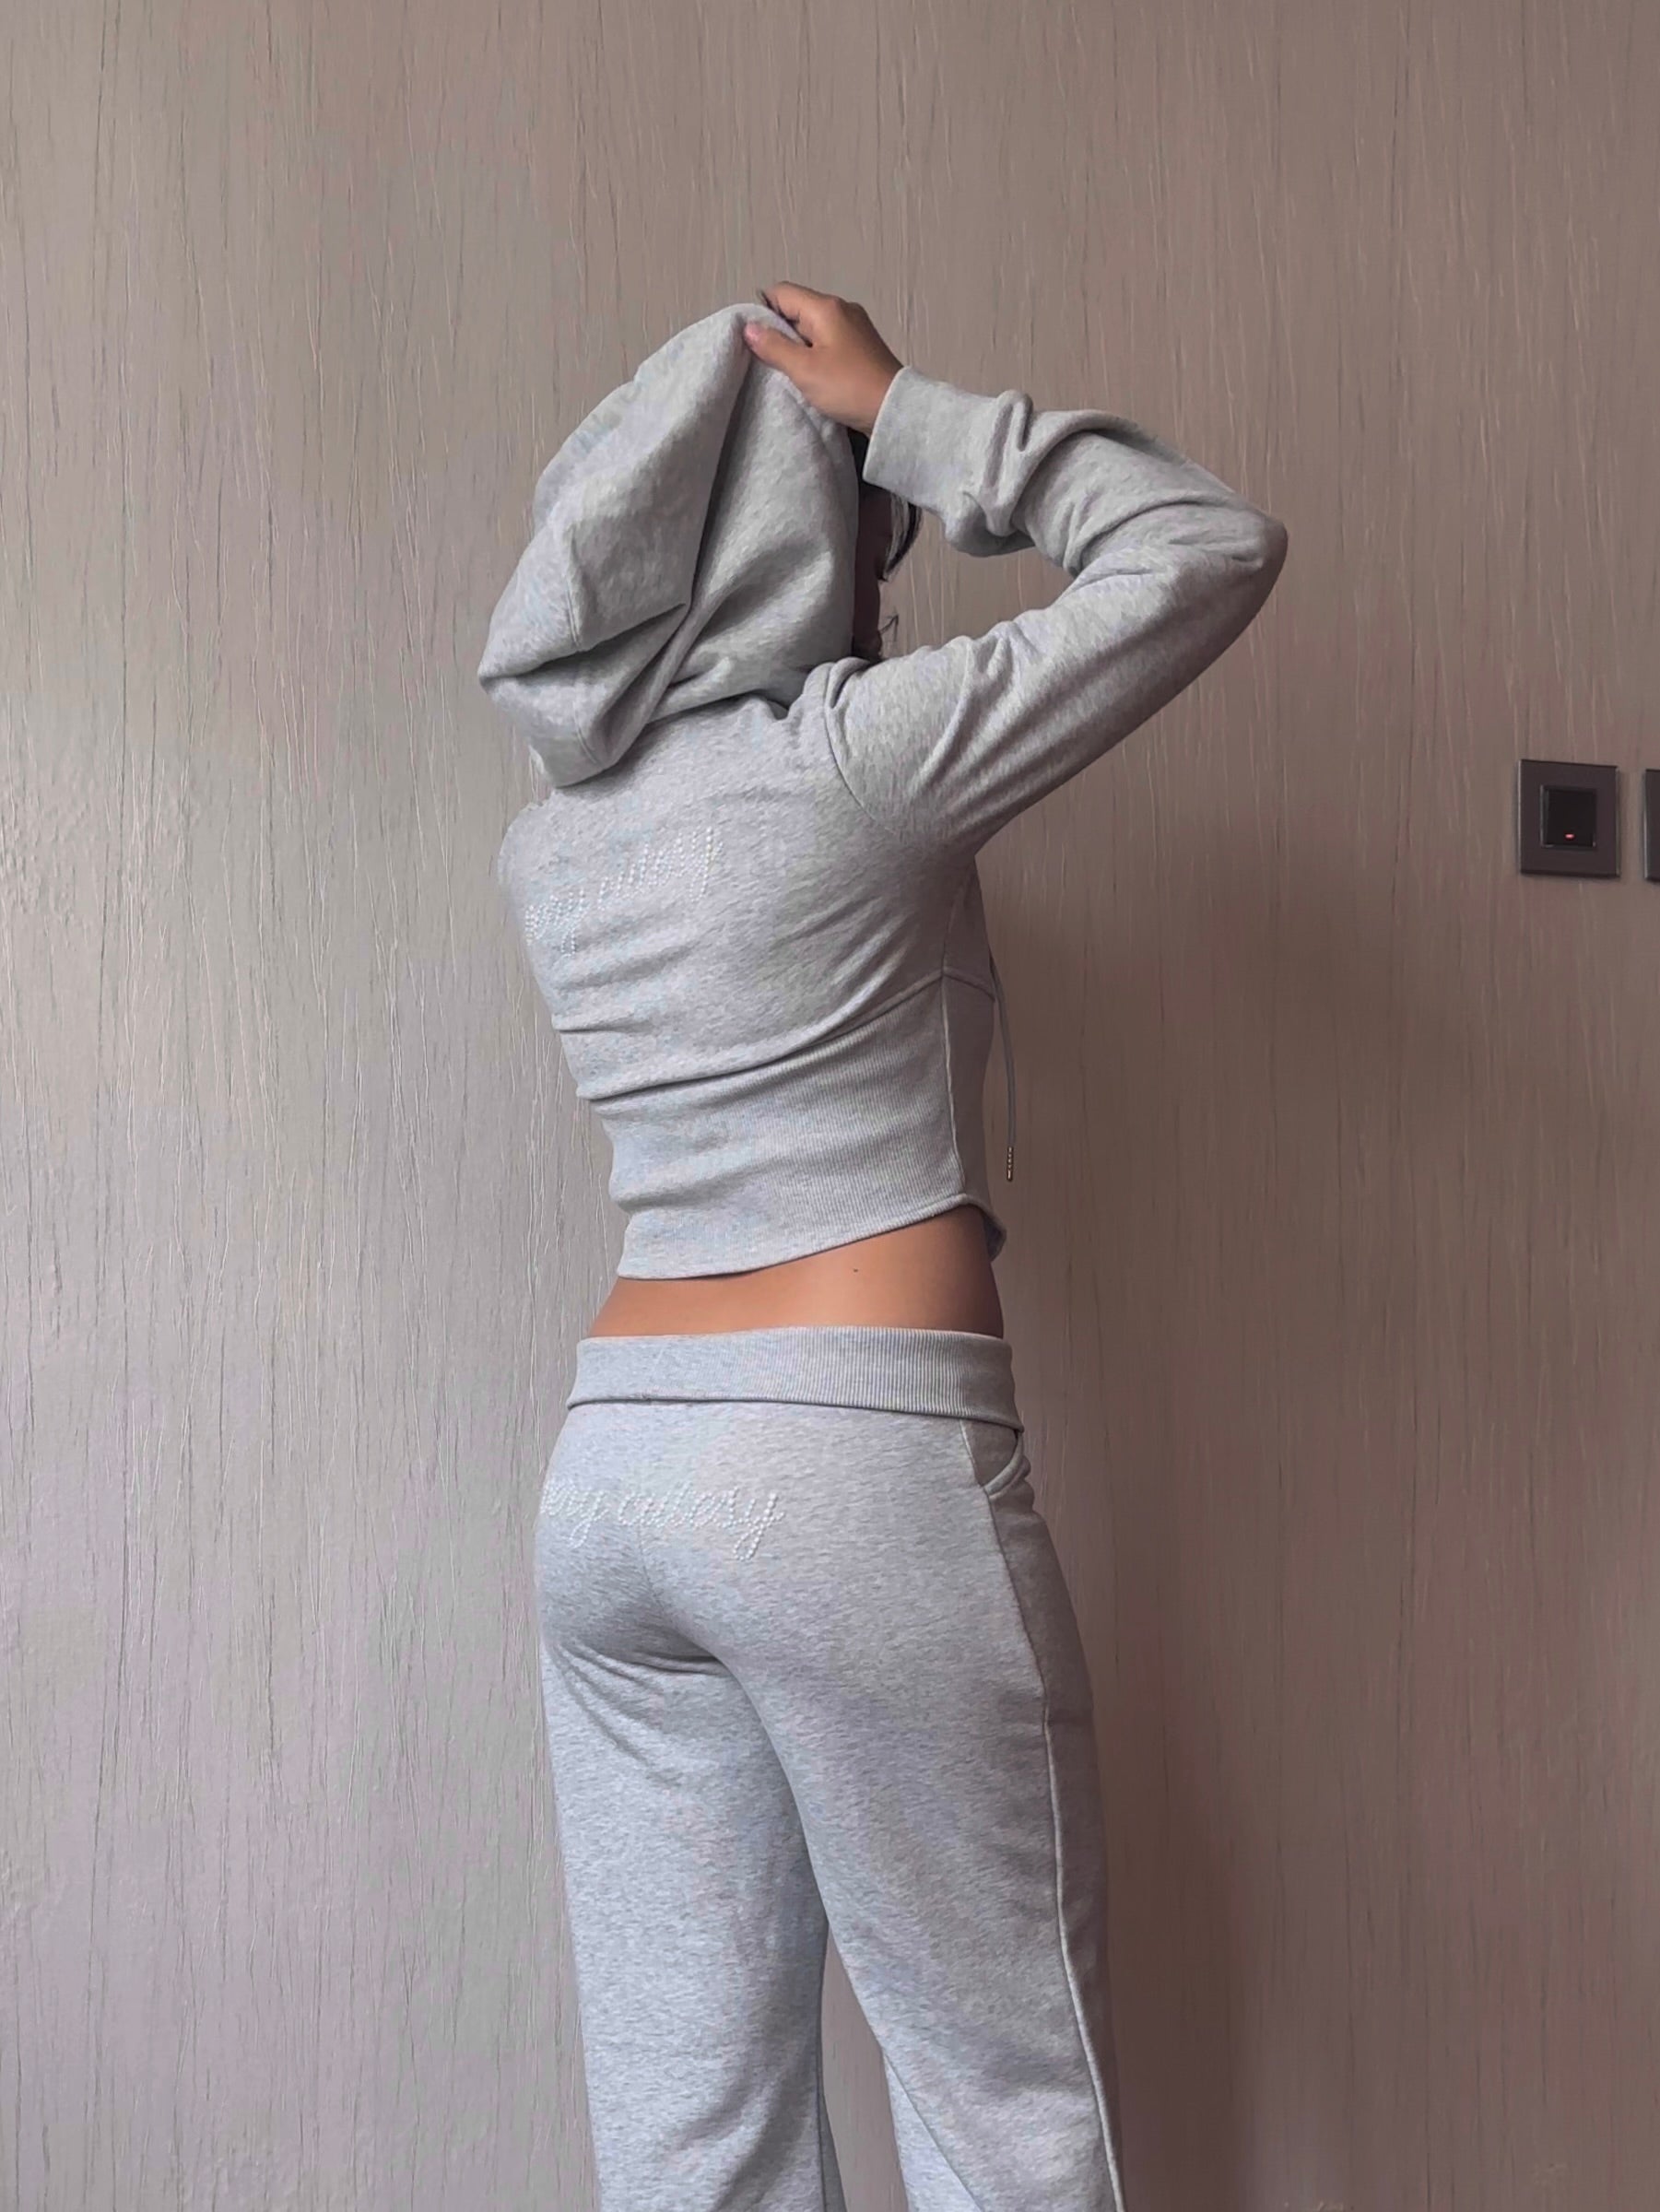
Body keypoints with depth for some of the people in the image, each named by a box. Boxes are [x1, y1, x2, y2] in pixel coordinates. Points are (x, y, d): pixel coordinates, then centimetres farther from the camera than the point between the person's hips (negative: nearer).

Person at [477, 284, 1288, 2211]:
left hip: (607, 1466, 7)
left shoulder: (549, 838, 10)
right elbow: (1211, 546, -3)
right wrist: (908, 413, 2)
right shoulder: (849, 758, -9)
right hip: (864, 1462, -7)